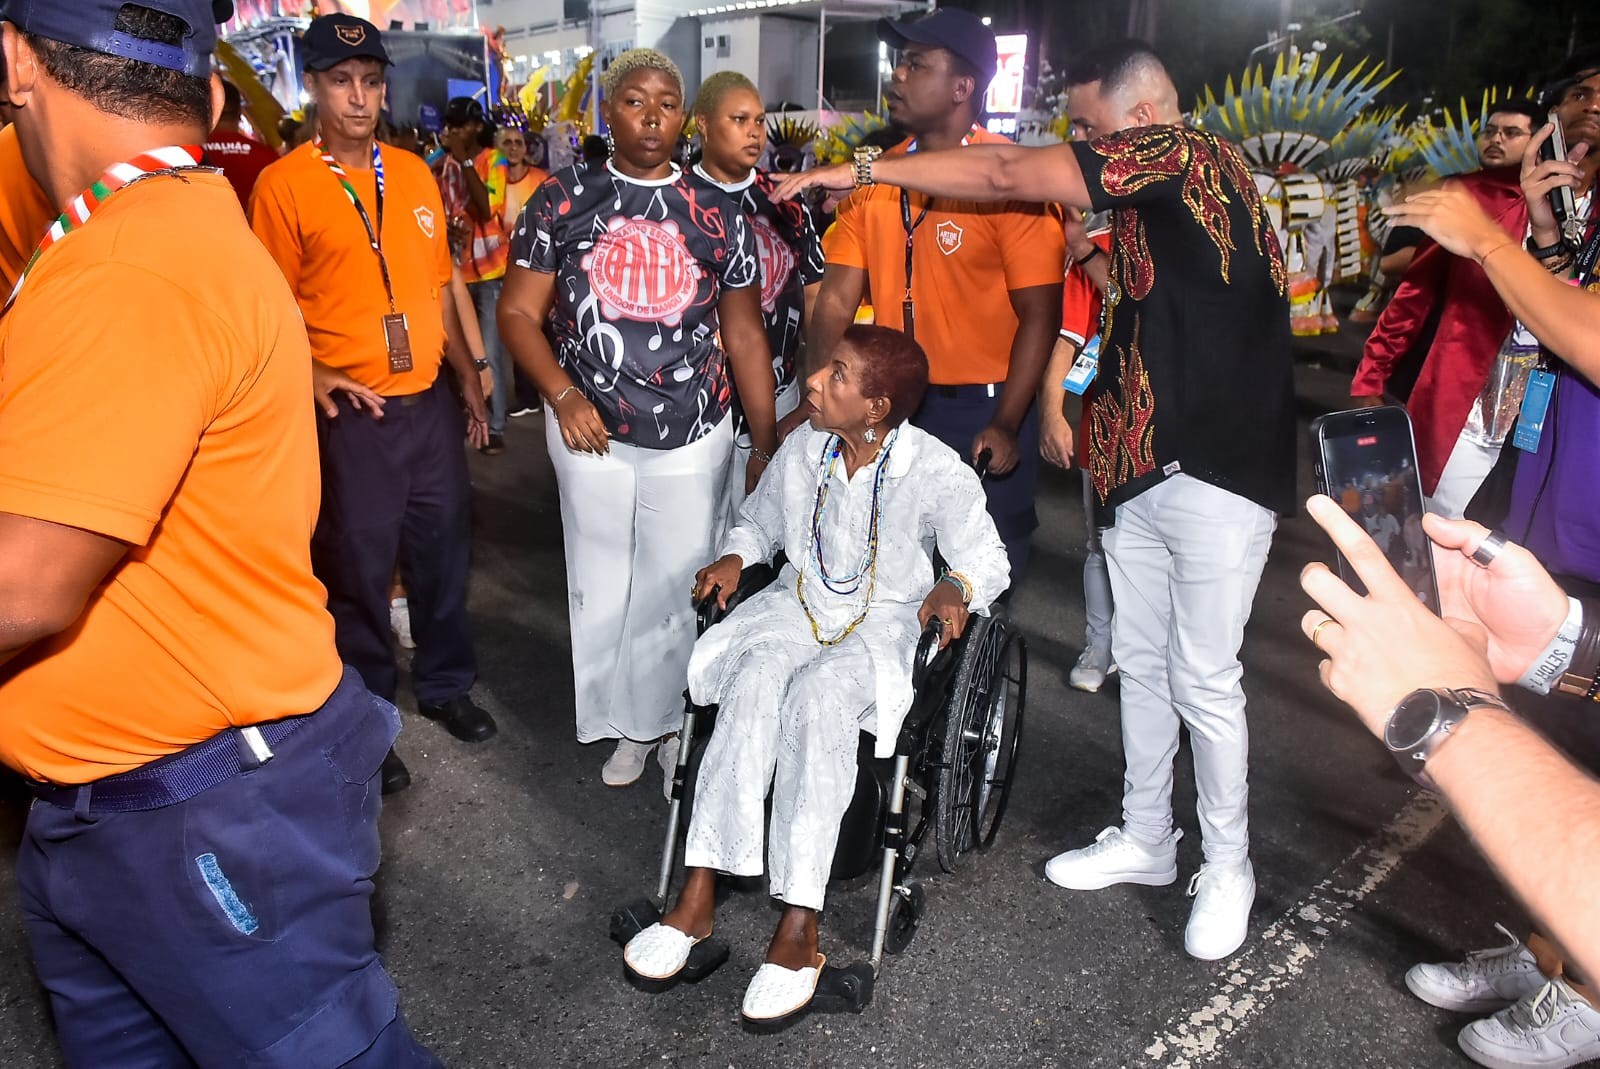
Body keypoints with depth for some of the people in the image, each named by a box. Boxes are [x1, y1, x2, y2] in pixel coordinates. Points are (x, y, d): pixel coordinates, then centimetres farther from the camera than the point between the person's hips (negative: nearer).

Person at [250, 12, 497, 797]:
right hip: (351, 416, -5)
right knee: (358, 571, 7)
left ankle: (445, 684, 37)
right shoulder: (283, 185, -7)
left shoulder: (413, 173, 8)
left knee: (443, 551, 16)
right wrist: (313, 376, -22)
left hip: (431, 403, 5)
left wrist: (469, 377, 13)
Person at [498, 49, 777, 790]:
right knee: (602, 586, 10)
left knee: (679, 586, 7)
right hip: (591, 432, 0)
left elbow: (744, 335, 7)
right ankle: (624, 726, 28)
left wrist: (766, 447, 3)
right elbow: (518, 312, 1)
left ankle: (673, 721, 27)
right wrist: (564, 395, -15)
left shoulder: (717, 214, 5)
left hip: (694, 436, 0)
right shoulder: (563, 199, 3)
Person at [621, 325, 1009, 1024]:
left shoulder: (937, 473, -11)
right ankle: (699, 894, -27)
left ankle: (798, 924, -31)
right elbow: (760, 520, 19)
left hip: (884, 622, -3)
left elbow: (988, 561, -2)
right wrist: (734, 557, -2)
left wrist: (956, 588, -24)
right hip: (797, 603, 4)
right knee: (753, 680, -30)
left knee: (818, 698, -35)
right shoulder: (803, 448, 2)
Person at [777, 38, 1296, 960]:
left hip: (1215, 472, -9)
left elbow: (1008, 175, -17)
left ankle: (1228, 866, 23)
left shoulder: (1185, 152, -13)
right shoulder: (1152, 193, 15)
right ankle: (1146, 840, 31)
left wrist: (863, 169, -11)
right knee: (1140, 662, 15)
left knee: (1203, 679, 1)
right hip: (1143, 467, 9)